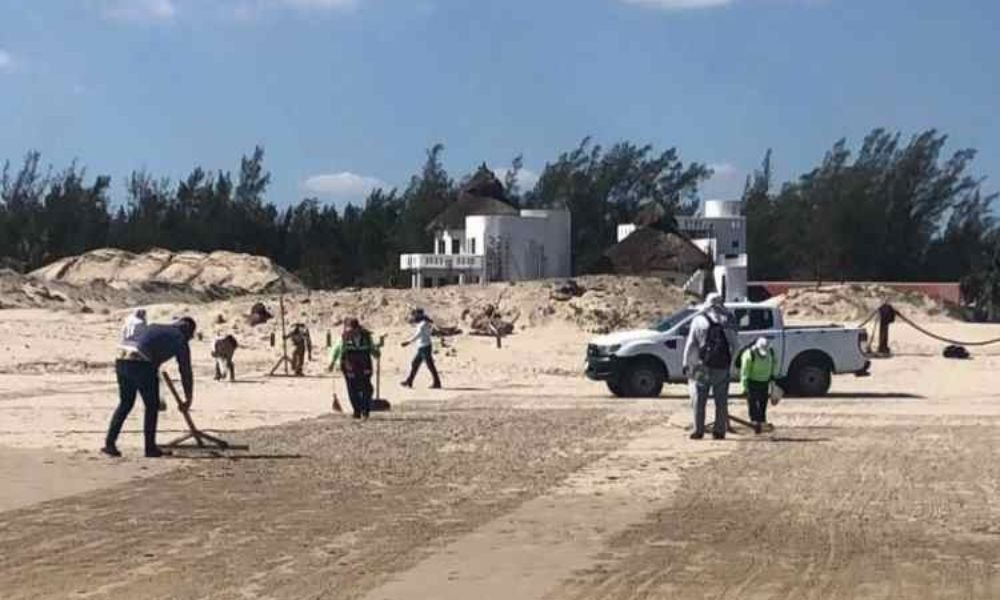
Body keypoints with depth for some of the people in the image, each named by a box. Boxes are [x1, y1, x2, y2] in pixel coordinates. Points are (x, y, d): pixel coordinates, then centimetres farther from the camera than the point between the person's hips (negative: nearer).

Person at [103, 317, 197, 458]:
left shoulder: (156, 328, 30)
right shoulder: (180, 340, 12)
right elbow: (186, 371, 14)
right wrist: (188, 399, 24)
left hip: (122, 360, 6)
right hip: (142, 366, -6)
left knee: (125, 403, 19)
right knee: (152, 406, 10)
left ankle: (110, 443, 15)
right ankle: (150, 448, 13)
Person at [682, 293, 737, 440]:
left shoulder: (699, 321, -1)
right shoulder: (729, 321, 5)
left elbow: (690, 344, 0)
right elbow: (734, 345, 3)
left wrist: (687, 363, 5)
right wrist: (731, 364, 9)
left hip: (702, 366, -1)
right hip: (722, 367, 1)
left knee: (699, 400, 4)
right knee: (721, 402, 9)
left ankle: (699, 430, 0)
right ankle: (719, 430, 7)